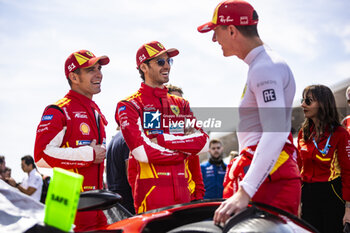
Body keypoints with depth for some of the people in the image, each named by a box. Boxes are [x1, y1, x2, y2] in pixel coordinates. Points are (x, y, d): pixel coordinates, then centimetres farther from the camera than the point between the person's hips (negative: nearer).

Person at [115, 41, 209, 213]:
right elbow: (142, 151, -14)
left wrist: (163, 140, -9)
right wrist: (184, 150, -3)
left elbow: (202, 141, 4)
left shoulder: (181, 104, 19)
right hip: (151, 192, -5)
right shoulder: (129, 106, 1)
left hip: (182, 190, 5)